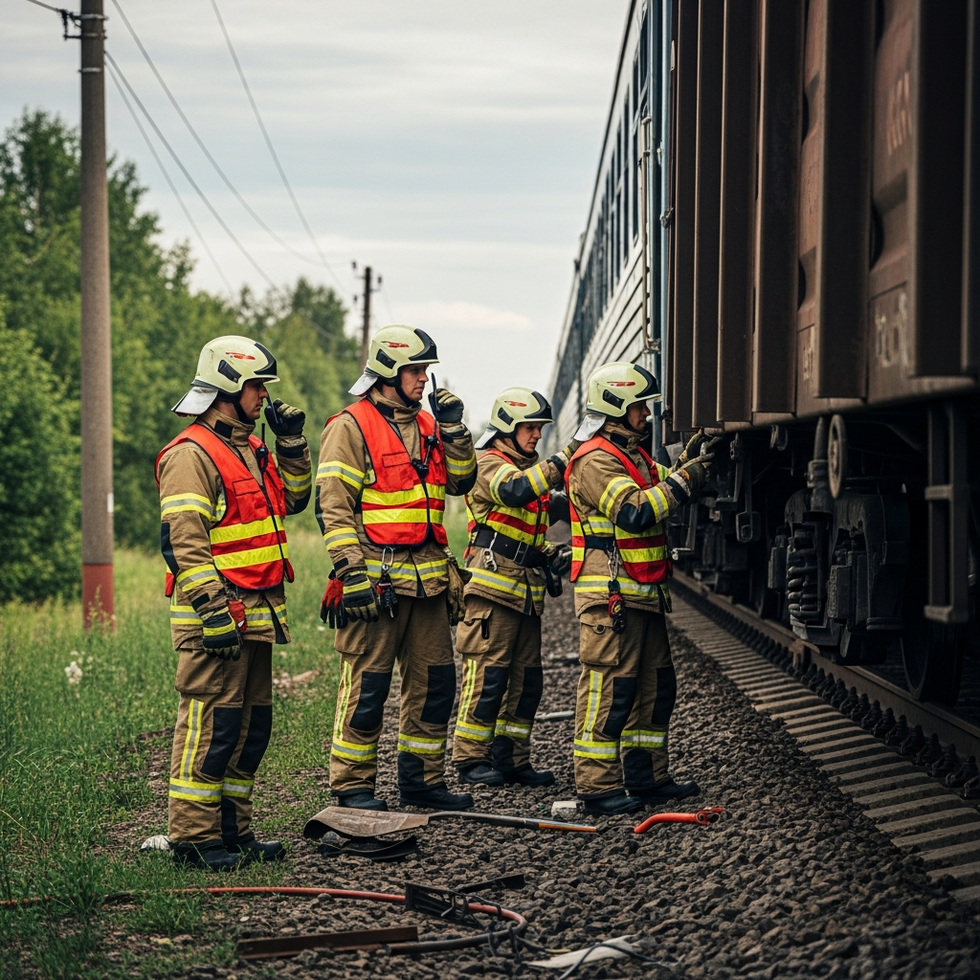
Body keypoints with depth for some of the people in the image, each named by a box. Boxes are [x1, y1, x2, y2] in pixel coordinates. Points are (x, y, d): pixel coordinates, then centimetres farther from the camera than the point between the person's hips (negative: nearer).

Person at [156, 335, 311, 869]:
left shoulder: (250, 449, 19)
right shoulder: (191, 454, -12)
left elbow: (293, 499, 29)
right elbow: (182, 540, -19)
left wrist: (291, 443, 15)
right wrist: (213, 611, -24)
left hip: (256, 615, 10)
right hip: (217, 619, -10)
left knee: (252, 724, 12)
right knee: (212, 725, -9)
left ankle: (232, 830, 20)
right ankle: (193, 839, -6)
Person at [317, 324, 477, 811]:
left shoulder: (426, 424, 16)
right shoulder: (350, 426, -7)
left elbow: (460, 482, 13)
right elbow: (333, 507, -11)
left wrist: (454, 429, 1)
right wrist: (353, 574, -18)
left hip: (427, 578, 7)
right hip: (376, 578, -7)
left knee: (434, 680, 9)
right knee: (367, 684, -3)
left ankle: (421, 779, 20)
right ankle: (352, 785, 5)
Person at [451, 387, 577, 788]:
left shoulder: (531, 468, 23)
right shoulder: (489, 465, -5)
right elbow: (516, 491, -29)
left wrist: (555, 554, 15)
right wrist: (563, 460, -29)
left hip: (527, 590, 9)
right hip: (494, 585, -9)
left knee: (526, 678, 8)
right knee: (488, 673, -9)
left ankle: (512, 758, 13)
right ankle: (471, 758, -4)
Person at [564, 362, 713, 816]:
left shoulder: (632, 455, 20)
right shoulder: (595, 460, -13)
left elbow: (661, 494, 21)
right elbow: (635, 512, -24)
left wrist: (691, 463, 5)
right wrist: (684, 480, -19)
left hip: (643, 593, 10)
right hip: (611, 595, -10)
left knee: (654, 686, 14)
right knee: (609, 688, -9)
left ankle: (646, 777, 22)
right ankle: (598, 787, -7)